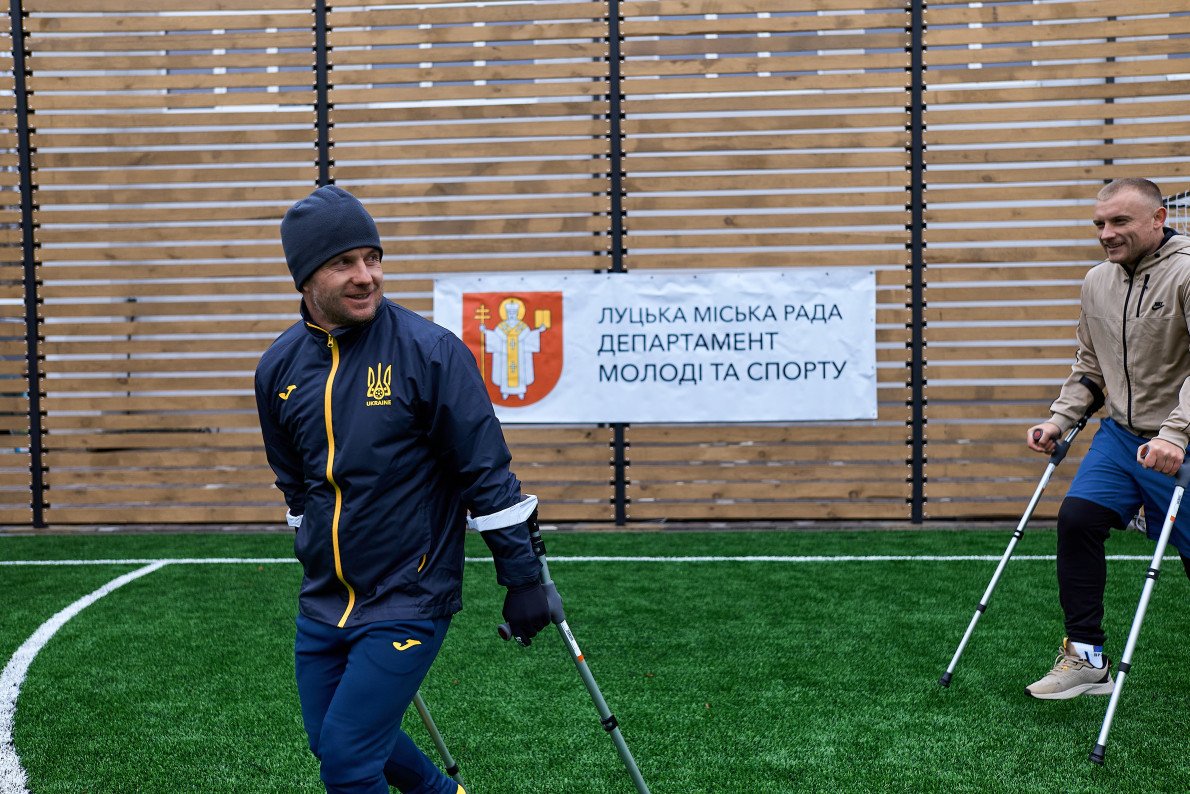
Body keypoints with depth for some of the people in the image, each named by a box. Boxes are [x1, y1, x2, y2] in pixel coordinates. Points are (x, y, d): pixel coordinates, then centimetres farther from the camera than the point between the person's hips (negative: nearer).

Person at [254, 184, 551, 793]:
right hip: (322, 606, 6)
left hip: (410, 601, -6)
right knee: (330, 742, 19)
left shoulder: (429, 351, -15)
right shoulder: (279, 367, 1)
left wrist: (522, 578, -10)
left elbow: (487, 472, -12)